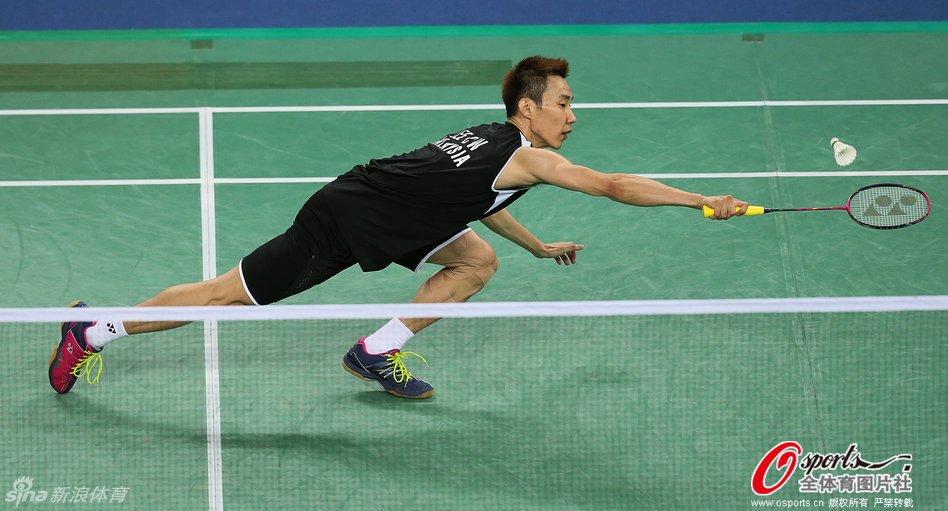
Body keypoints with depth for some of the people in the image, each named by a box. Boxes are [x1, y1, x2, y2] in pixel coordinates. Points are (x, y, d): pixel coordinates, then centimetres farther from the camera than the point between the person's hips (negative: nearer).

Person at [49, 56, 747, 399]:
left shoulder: (494, 140, 8)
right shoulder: (529, 158, -19)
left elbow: (473, 197, 29)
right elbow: (616, 186, -23)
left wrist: (540, 247, 37)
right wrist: (706, 202, -19)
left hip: (378, 221, 9)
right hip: (342, 220, -9)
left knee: (478, 261, 7)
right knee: (227, 294, 0)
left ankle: (377, 352, 11)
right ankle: (94, 334, 12)